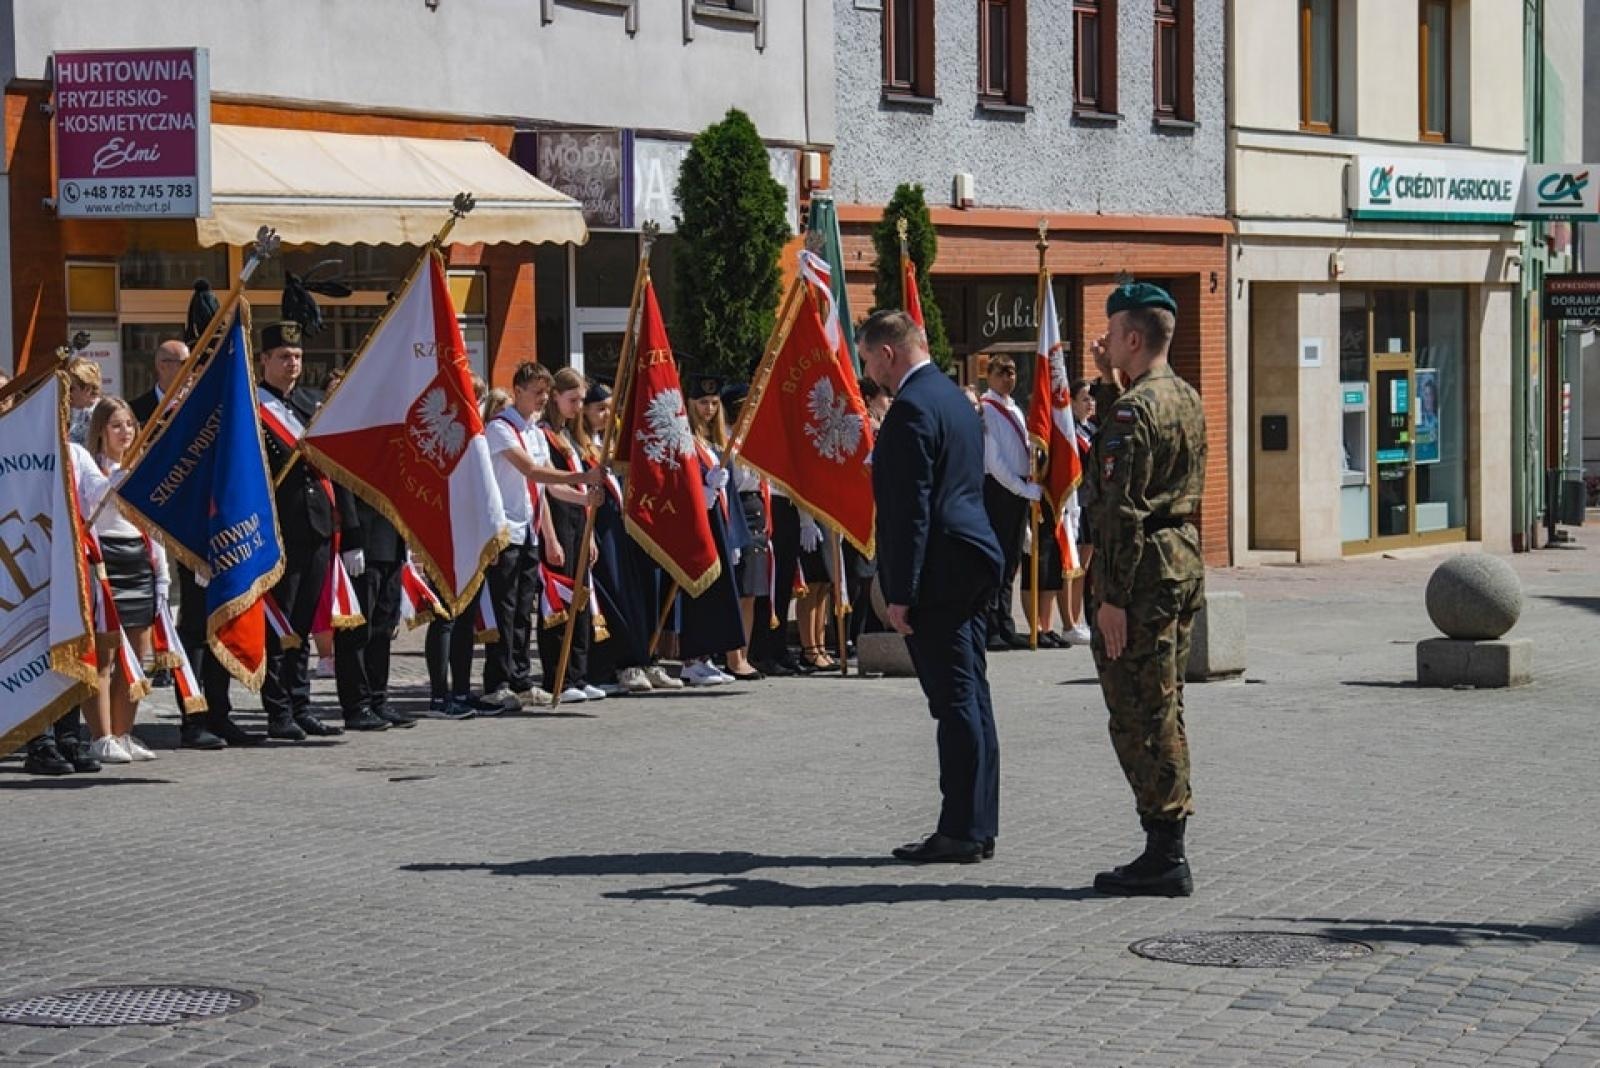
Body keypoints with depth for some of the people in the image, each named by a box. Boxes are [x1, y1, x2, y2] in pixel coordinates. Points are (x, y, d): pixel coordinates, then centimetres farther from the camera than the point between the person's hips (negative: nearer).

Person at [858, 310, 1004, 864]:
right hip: (974, 566, 10)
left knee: (956, 700, -8)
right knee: (970, 698, 11)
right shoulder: (954, 397, 17)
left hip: (940, 570, -10)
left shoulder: (911, 409, -14)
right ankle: (978, 826, 15)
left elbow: (911, 507, -18)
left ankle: (961, 831, -6)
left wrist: (900, 593, -17)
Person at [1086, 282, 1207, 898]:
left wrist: (1111, 596, -19)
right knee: (1164, 710, 15)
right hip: (1184, 560, 10)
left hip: (1144, 571, -10)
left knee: (1140, 716, -5)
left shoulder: (1134, 409, -16)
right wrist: (1111, 387, 18)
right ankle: (1168, 847, 20)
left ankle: (1164, 859, -4)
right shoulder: (1186, 399, 13)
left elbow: (1123, 508, -20)